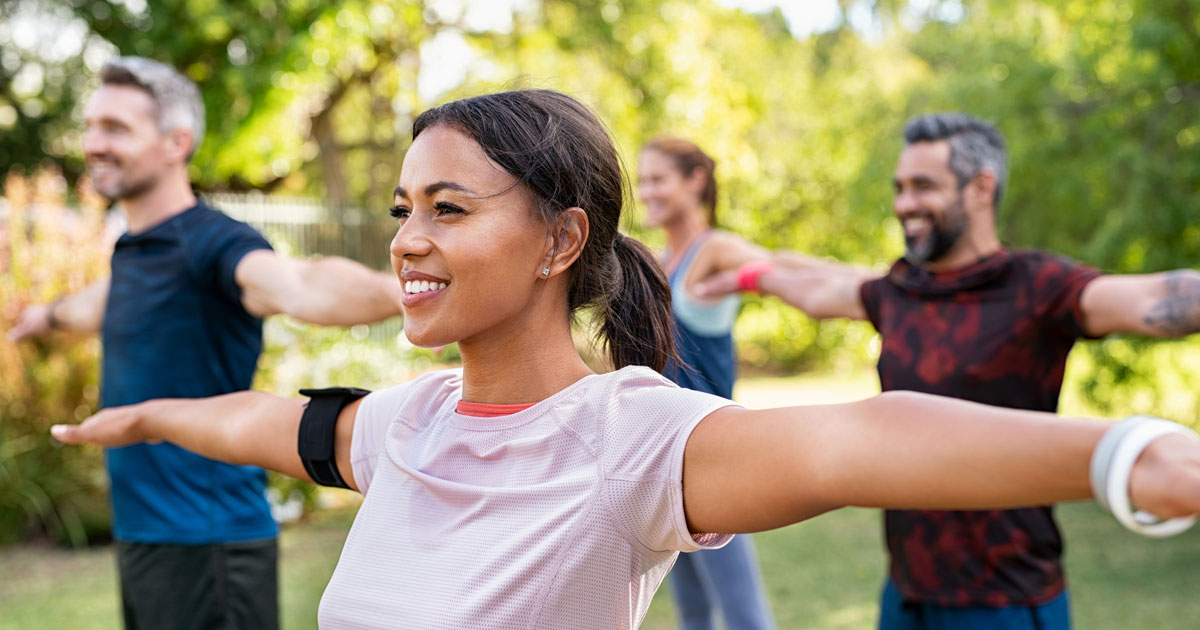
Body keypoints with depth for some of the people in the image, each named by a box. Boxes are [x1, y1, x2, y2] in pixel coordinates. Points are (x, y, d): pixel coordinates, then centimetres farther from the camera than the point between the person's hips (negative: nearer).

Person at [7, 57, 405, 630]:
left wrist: (394, 291, -61)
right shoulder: (131, 250, 11)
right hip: (141, 535, 9)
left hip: (205, 542, -9)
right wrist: (49, 314, 58)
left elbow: (298, 286, -39)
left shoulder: (211, 244, -17)